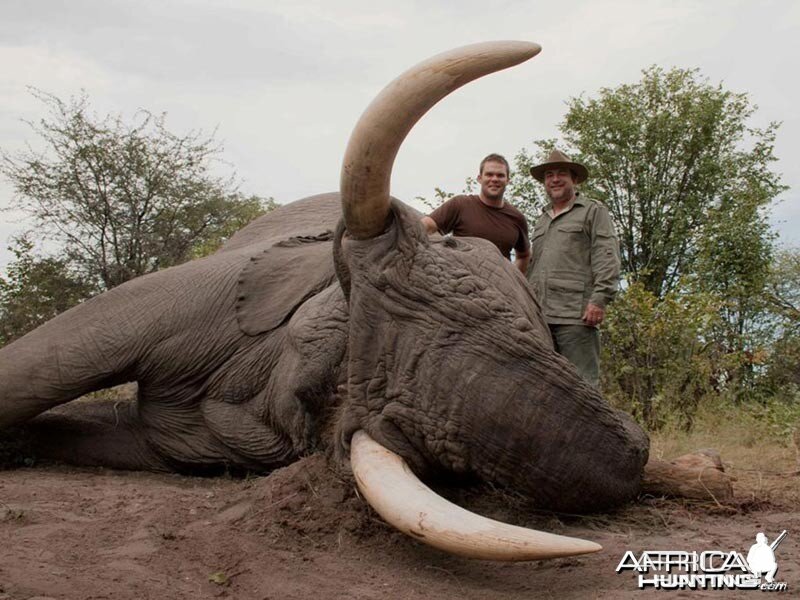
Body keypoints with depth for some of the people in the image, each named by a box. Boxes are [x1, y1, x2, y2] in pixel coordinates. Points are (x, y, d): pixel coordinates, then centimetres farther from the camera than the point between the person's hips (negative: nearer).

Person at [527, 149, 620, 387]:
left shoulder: (593, 211, 8)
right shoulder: (542, 220, 28)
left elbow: (607, 258, -3)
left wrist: (599, 299, -15)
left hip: (575, 314, -6)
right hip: (540, 315, 6)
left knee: (583, 381, -10)